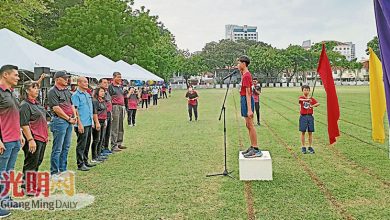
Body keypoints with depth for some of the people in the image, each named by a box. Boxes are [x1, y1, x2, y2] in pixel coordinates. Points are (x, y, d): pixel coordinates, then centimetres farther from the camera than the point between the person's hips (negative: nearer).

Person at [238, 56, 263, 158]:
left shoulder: (246, 76, -15)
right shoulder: (245, 74, 14)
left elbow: (248, 93, -22)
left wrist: (249, 109, -24)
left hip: (246, 100, -10)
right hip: (244, 99, 10)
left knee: (250, 125, -8)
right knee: (248, 125, 13)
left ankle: (256, 150, -4)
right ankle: (252, 147, 21)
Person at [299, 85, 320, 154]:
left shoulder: (312, 99, 7)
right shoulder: (301, 97, 1)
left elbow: (318, 103, -7)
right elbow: (300, 99, -25)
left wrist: (313, 105, -24)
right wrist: (307, 99, -43)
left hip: (310, 116, 2)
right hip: (303, 117, -2)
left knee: (310, 132, 4)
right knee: (303, 132, 2)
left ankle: (310, 147, 14)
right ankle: (303, 147, 11)